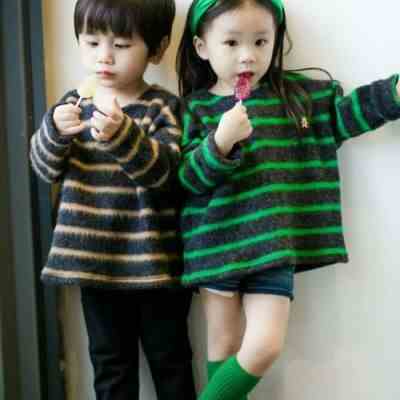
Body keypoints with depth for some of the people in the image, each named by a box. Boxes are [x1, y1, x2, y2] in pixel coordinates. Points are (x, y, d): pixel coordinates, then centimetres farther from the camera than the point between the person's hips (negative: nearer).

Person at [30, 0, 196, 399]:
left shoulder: (162, 107, -8)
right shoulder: (74, 103, 4)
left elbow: (164, 172, -21)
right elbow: (45, 168, -2)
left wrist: (122, 135, -37)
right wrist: (55, 131, -23)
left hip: (155, 261, -3)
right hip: (95, 260, 4)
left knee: (169, 358, 12)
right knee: (109, 360, 16)